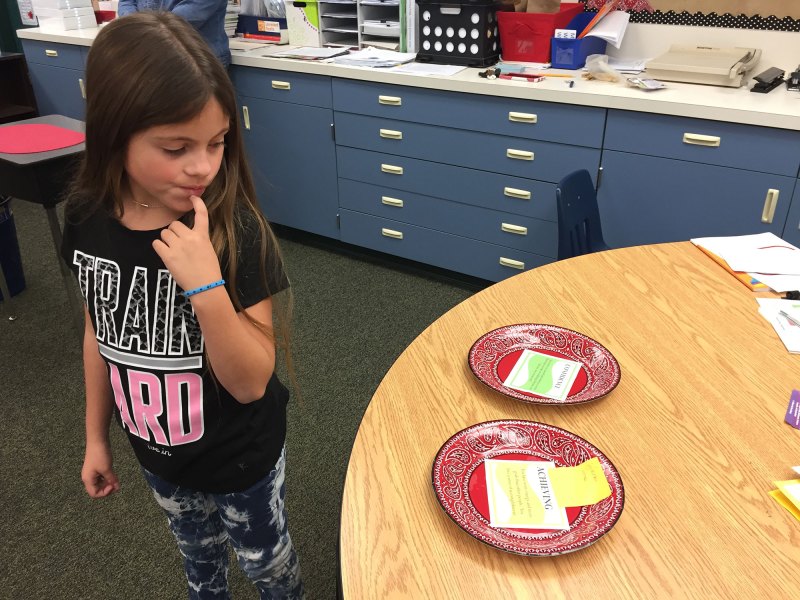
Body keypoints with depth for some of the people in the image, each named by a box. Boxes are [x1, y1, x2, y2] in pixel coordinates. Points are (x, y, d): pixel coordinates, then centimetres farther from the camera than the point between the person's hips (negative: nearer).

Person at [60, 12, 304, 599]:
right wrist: (96, 436, 10)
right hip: (158, 451, 4)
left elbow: (251, 382, -26)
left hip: (241, 455, -4)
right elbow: (100, 333, 1)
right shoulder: (88, 219, -14)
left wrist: (206, 286, -40)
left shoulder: (235, 230, -28)